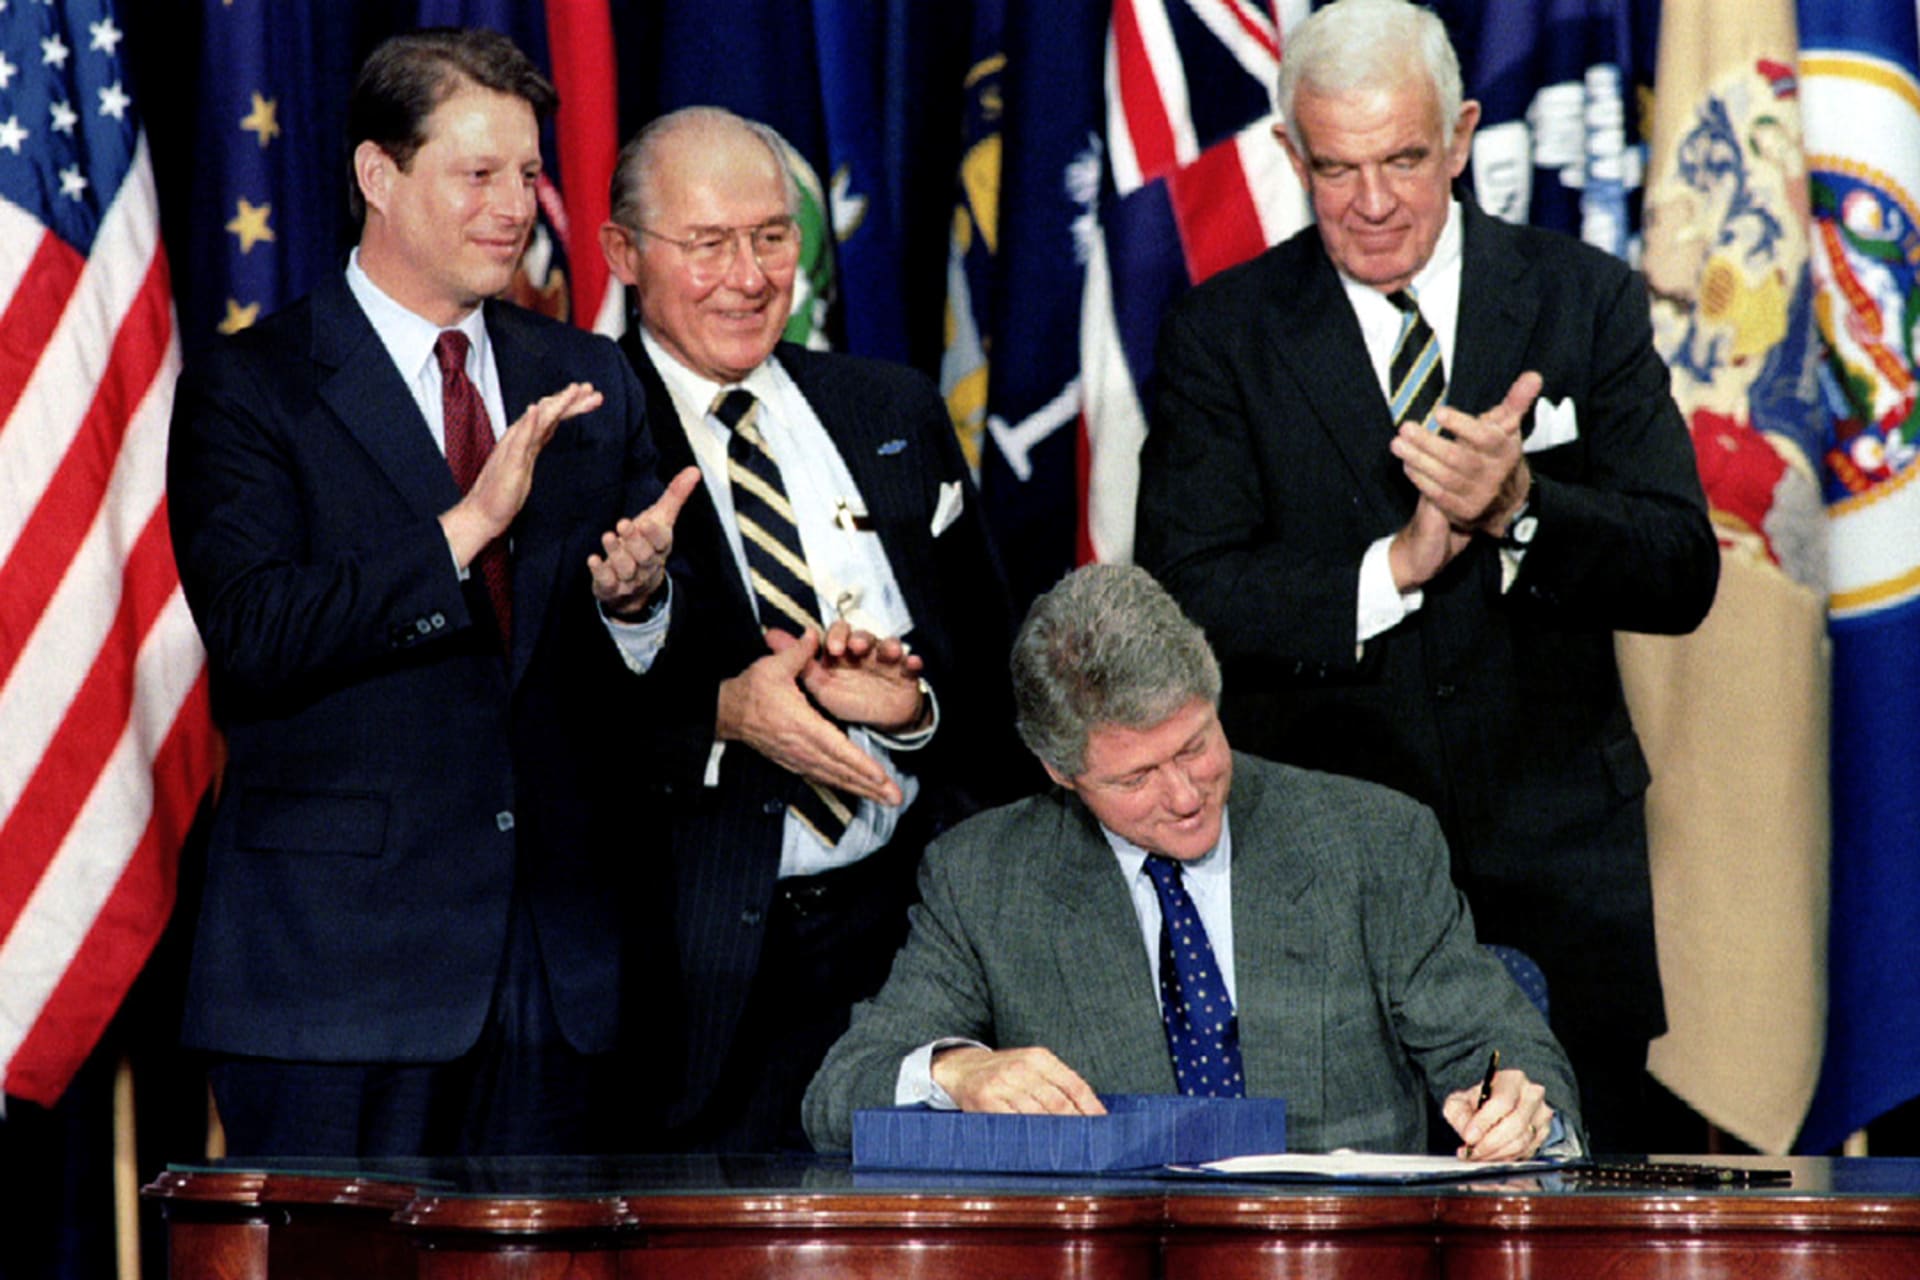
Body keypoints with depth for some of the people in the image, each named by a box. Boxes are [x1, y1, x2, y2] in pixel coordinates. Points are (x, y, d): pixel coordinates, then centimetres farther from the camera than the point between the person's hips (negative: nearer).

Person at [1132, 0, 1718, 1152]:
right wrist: (1398, 564, -21)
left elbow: (1683, 577, -3)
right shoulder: (1224, 334, 0)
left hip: (1559, 874, 1)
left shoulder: (1585, 301, 3)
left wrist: (1518, 505, -21)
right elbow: (1185, 601, -9)